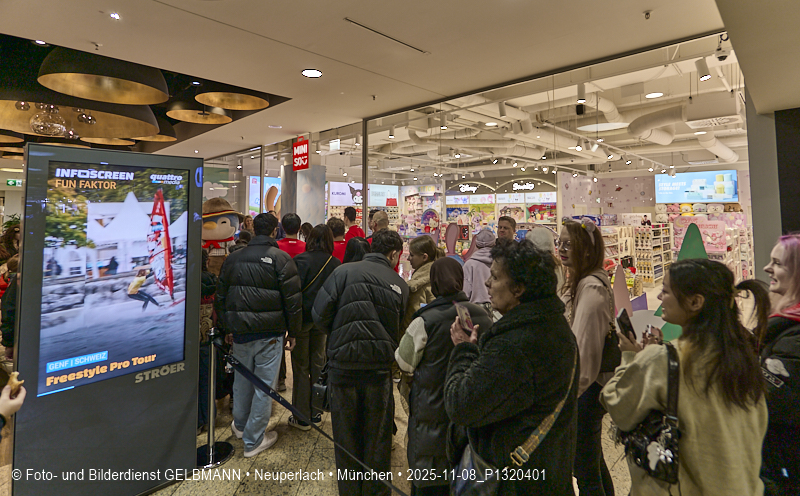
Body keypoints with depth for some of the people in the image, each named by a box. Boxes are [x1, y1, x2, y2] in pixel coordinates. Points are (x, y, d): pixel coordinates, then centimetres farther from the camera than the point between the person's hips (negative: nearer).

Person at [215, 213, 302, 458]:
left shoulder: (233, 258, 6)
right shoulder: (281, 258, -11)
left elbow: (220, 297, 12)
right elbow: (293, 299, -12)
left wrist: (227, 329, 21)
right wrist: (292, 332, -1)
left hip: (239, 331, 6)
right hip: (270, 333, -5)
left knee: (242, 380, 23)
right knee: (264, 384, 7)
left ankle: (240, 424, 43)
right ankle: (253, 440, 17)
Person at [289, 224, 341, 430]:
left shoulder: (301, 260, -13)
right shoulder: (336, 263, -3)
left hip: (303, 317, -3)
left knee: (301, 366, 8)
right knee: (318, 363, 16)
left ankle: (302, 417, 16)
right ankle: (316, 413, 26)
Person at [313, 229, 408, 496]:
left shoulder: (344, 272, -7)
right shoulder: (400, 284, 0)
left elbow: (320, 314, -9)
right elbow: (401, 328, 4)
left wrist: (338, 339, 9)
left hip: (343, 366, -1)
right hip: (380, 369, 1)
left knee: (346, 436, 17)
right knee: (377, 436, 18)